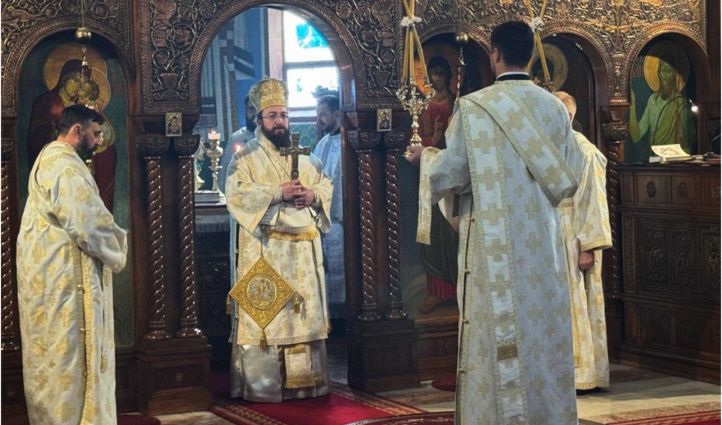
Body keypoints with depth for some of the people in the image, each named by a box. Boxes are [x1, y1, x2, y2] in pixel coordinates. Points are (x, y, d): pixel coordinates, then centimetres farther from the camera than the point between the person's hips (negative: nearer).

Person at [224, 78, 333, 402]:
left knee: (306, 312, 7)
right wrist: (278, 193, -20)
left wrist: (313, 196, -7)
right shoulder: (245, 158, 0)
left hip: (304, 250, 6)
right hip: (264, 250, -5)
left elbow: (327, 186, 16)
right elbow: (236, 195, -13)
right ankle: (261, 386, -2)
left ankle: (305, 380, 14)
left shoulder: (304, 157, 17)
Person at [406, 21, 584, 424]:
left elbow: (449, 174, -6)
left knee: (499, 333, 1)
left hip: (495, 242, -4)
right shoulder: (555, 107, 4)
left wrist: (426, 156, 15)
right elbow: (572, 175, 10)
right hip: (542, 239, 4)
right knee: (544, 330, 11)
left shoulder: (473, 106, -9)